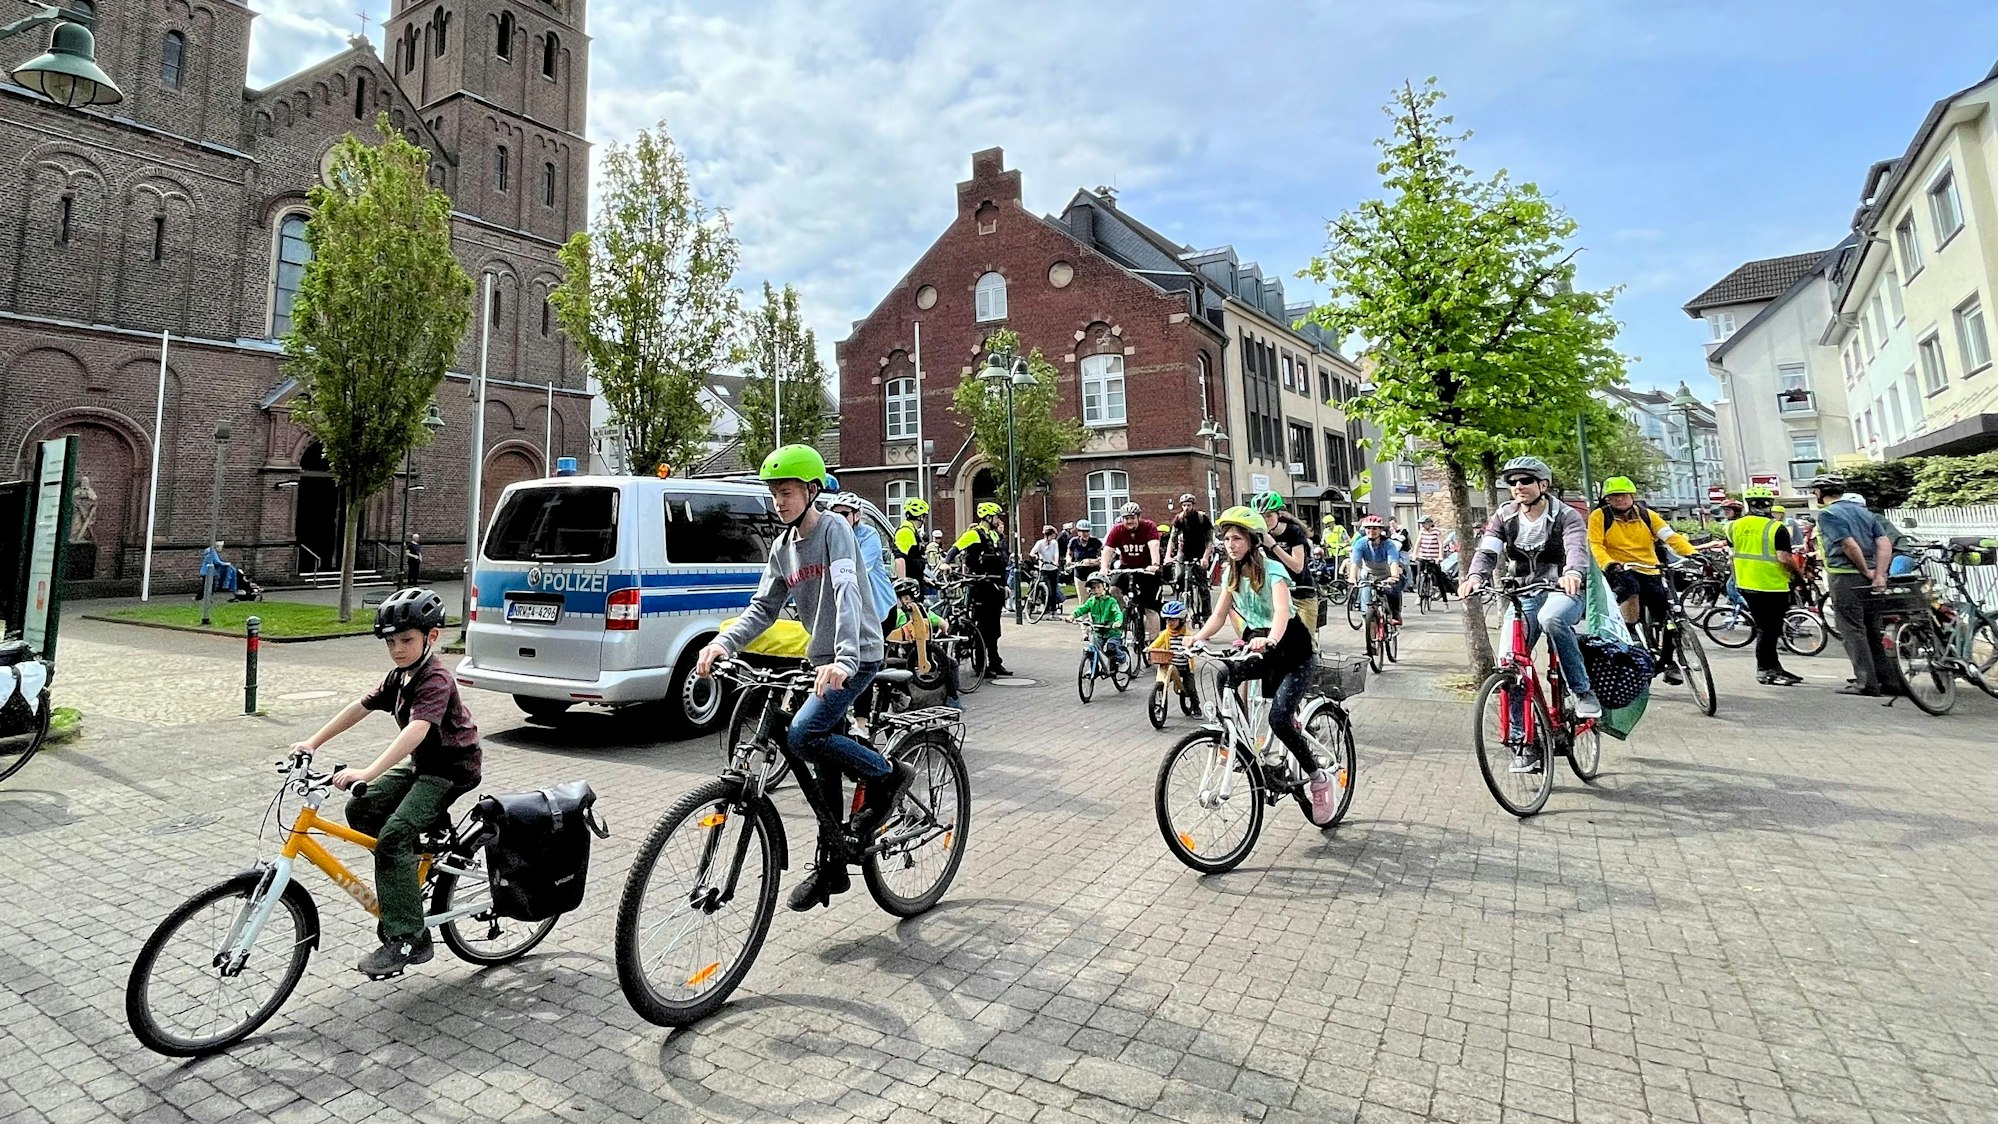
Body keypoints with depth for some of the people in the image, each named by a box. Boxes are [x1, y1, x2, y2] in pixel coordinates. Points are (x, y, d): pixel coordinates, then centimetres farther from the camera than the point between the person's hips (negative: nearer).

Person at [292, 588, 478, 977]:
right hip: (420, 764, 9)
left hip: (452, 769, -9)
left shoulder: (436, 680, -23)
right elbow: (359, 707, 14)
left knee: (393, 836, -17)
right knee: (360, 810, 1)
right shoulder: (400, 676, 6)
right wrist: (313, 742, 8)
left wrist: (368, 772, -46)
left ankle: (408, 940, -10)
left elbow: (416, 730, -37)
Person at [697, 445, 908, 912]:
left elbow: (847, 592, -28)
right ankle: (831, 866, 22)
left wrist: (844, 659, -42)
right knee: (825, 768, 10)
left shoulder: (834, 530, -13)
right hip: (821, 661, 8)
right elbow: (763, 608, 7)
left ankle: (887, 776, -2)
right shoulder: (783, 546, 9)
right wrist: (723, 643, -12)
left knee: (803, 736, -23)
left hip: (856, 659, -8)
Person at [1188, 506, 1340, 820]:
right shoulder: (1231, 574, 2)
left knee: (1279, 719, -20)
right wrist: (1197, 637, -24)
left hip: (1291, 650, -6)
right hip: (1258, 646, 7)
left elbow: (1282, 611, -35)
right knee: (1219, 678, -21)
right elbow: (1219, 616, -3)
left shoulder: (1272, 570, -18)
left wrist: (1269, 640, -55)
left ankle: (1318, 778, 3)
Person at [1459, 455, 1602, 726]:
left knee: (1551, 618, -39)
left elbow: (1577, 548, -29)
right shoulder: (1504, 516, -1)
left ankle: (1582, 691, -21)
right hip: (1524, 595, 4)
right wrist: (1475, 576, -39)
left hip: (1563, 591, -3)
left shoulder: (1566, 516, -10)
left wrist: (1573, 573, -53)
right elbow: (1486, 551, -16)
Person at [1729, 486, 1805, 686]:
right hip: (1772, 586, -5)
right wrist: (1798, 573, -3)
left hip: (1746, 585, 5)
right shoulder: (1777, 528, -13)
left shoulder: (1735, 526, 3)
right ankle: (1764, 670, 9)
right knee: (1769, 630, 3)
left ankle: (1774, 668, 22)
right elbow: (1784, 558, -19)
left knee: (1764, 628, 14)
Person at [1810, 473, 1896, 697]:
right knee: (1872, 630, 16)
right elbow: (1885, 543, 6)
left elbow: (1849, 545, -19)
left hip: (1845, 577, -8)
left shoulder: (1828, 513, -10)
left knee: (1852, 631, -4)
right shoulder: (1864, 511, 15)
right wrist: (1879, 574, -2)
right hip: (1868, 578, 8)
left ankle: (1866, 683, -4)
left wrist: (1867, 571, -8)